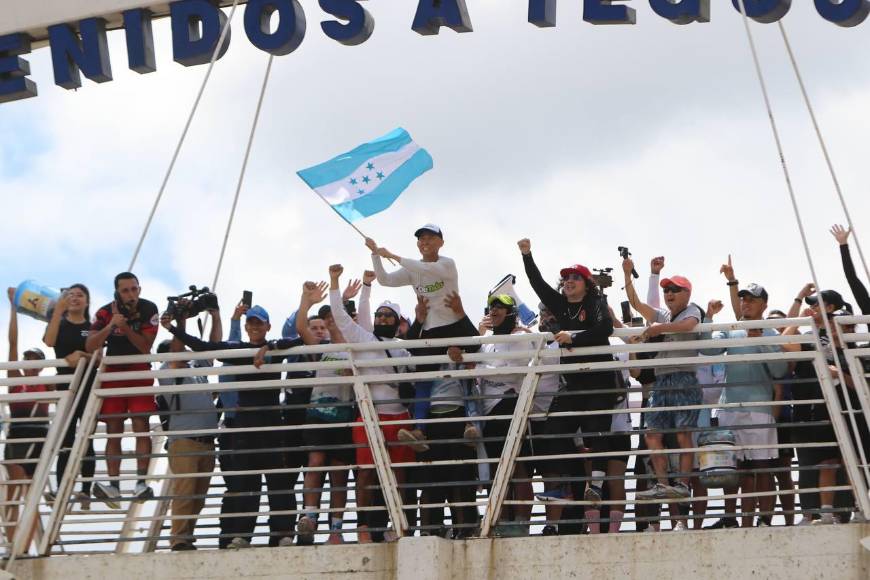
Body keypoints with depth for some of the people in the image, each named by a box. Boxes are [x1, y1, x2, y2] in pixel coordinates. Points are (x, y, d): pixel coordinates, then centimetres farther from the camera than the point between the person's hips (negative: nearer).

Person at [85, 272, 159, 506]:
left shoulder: (149, 309, -12)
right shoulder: (105, 312, -10)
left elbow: (145, 347, -15)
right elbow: (90, 346, -18)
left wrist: (125, 327, -27)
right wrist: (110, 326, -31)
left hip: (139, 371, -1)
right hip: (113, 372, 1)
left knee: (141, 425, -11)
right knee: (113, 429, -3)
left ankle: (141, 483, -15)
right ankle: (113, 485, -7)